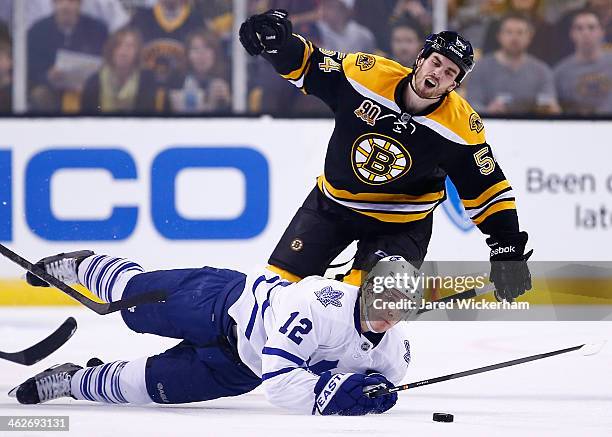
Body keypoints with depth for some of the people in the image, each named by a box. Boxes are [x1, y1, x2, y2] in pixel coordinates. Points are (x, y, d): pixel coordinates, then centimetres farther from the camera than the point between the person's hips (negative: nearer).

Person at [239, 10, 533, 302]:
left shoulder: (461, 127, -19)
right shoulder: (367, 75, -20)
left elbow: (486, 188, -12)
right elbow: (305, 64, -9)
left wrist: (507, 246, -17)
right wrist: (276, 42, -30)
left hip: (403, 221, -2)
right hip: (331, 202, 2)